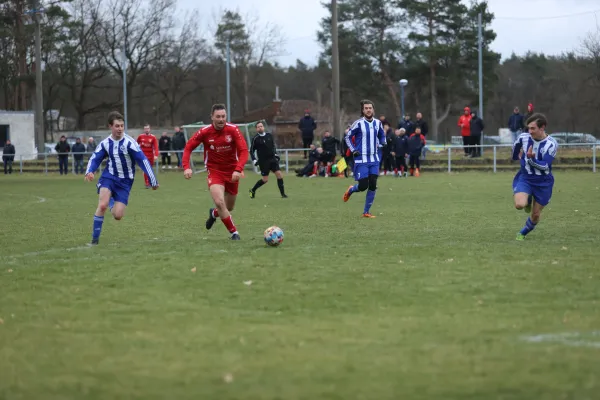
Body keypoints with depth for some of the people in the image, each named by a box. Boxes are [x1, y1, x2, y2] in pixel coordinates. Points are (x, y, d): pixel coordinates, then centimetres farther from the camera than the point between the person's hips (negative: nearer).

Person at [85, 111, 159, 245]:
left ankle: (112, 201, 31)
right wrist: (89, 172, -19)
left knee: (117, 216, -7)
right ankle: (95, 238, -9)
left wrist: (153, 181, -13)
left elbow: (143, 161, -13)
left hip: (125, 181, -1)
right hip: (109, 177, 1)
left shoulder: (129, 142, -15)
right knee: (102, 205, -24)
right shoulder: (105, 143, -2)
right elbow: (94, 159, 4)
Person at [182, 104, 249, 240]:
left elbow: (243, 151, -17)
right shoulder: (204, 132, -12)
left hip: (232, 172, 2)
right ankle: (234, 233, -9)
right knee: (219, 202, -24)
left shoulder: (233, 130, -13)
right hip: (214, 171, -2)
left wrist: (238, 170, -32)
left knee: (229, 207, 14)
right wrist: (186, 167, -19)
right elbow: (188, 148, -4)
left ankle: (214, 213, 51)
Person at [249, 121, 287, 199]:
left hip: (272, 159, 4)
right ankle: (253, 191, 18)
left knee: (279, 174, -9)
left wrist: (275, 153, 8)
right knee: (265, 179, -4)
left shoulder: (269, 135, 6)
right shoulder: (255, 139, -6)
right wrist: (254, 160, -9)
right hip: (263, 161, -4)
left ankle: (282, 193, -3)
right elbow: (252, 150, 0)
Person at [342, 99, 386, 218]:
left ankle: (366, 212, 7)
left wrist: (381, 144, 0)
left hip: (374, 159, 4)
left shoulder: (378, 123, 6)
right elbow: (348, 136, 0)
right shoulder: (359, 123, -8)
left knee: (373, 186, -3)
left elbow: (382, 136, 21)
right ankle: (350, 190, 28)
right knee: (363, 186, -8)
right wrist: (353, 150, -10)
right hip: (361, 160, -4)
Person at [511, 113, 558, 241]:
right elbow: (516, 148, 14)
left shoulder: (551, 144, -18)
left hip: (543, 182, -1)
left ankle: (523, 233, 36)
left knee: (535, 215, 8)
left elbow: (545, 166, -22)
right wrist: (515, 156, 34)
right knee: (519, 204, -26)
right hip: (524, 178, 1)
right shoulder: (523, 137, -11)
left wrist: (531, 159, -37)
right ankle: (528, 201, 11)